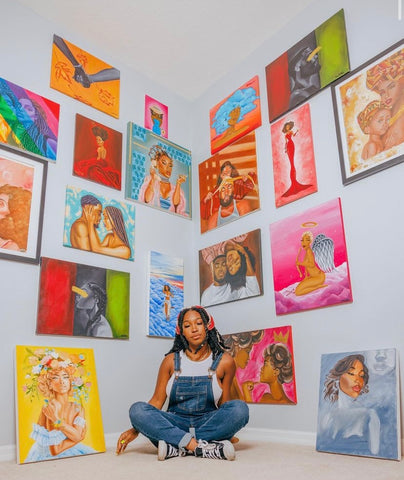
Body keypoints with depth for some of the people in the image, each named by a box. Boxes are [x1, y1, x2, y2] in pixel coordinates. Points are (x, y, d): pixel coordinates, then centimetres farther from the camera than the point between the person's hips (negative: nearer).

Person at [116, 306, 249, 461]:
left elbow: (224, 402, 9)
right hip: (175, 424, 1)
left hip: (208, 424, 0)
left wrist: (228, 430, -4)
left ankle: (176, 447, -28)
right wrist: (135, 430, -5)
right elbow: (157, 400, 4)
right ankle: (203, 448, -33)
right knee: (137, 409, -25)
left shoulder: (224, 361, 1)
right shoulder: (171, 361, 2)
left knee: (239, 408, -29)